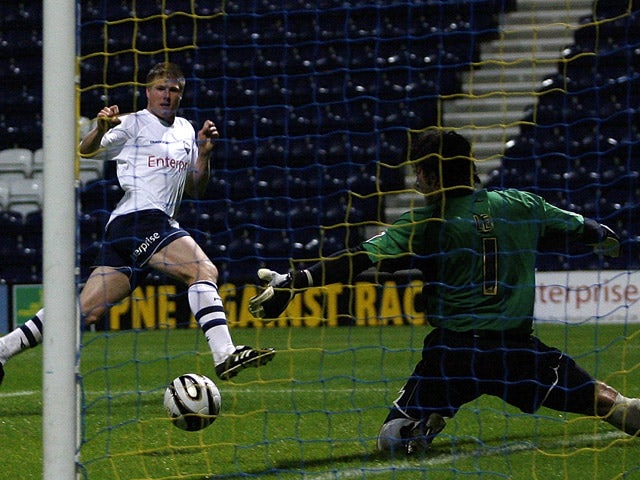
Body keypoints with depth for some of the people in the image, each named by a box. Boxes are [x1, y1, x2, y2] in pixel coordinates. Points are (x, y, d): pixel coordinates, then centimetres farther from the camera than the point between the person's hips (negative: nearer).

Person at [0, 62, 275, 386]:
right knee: (204, 271, -24)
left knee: (88, 310, 1)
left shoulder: (185, 131, 23)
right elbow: (85, 151, -6)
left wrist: (204, 154, 9)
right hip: (140, 217, -7)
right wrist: (100, 130, -27)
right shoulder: (133, 124, 3)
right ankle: (225, 356, -33)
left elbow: (195, 189, 26)